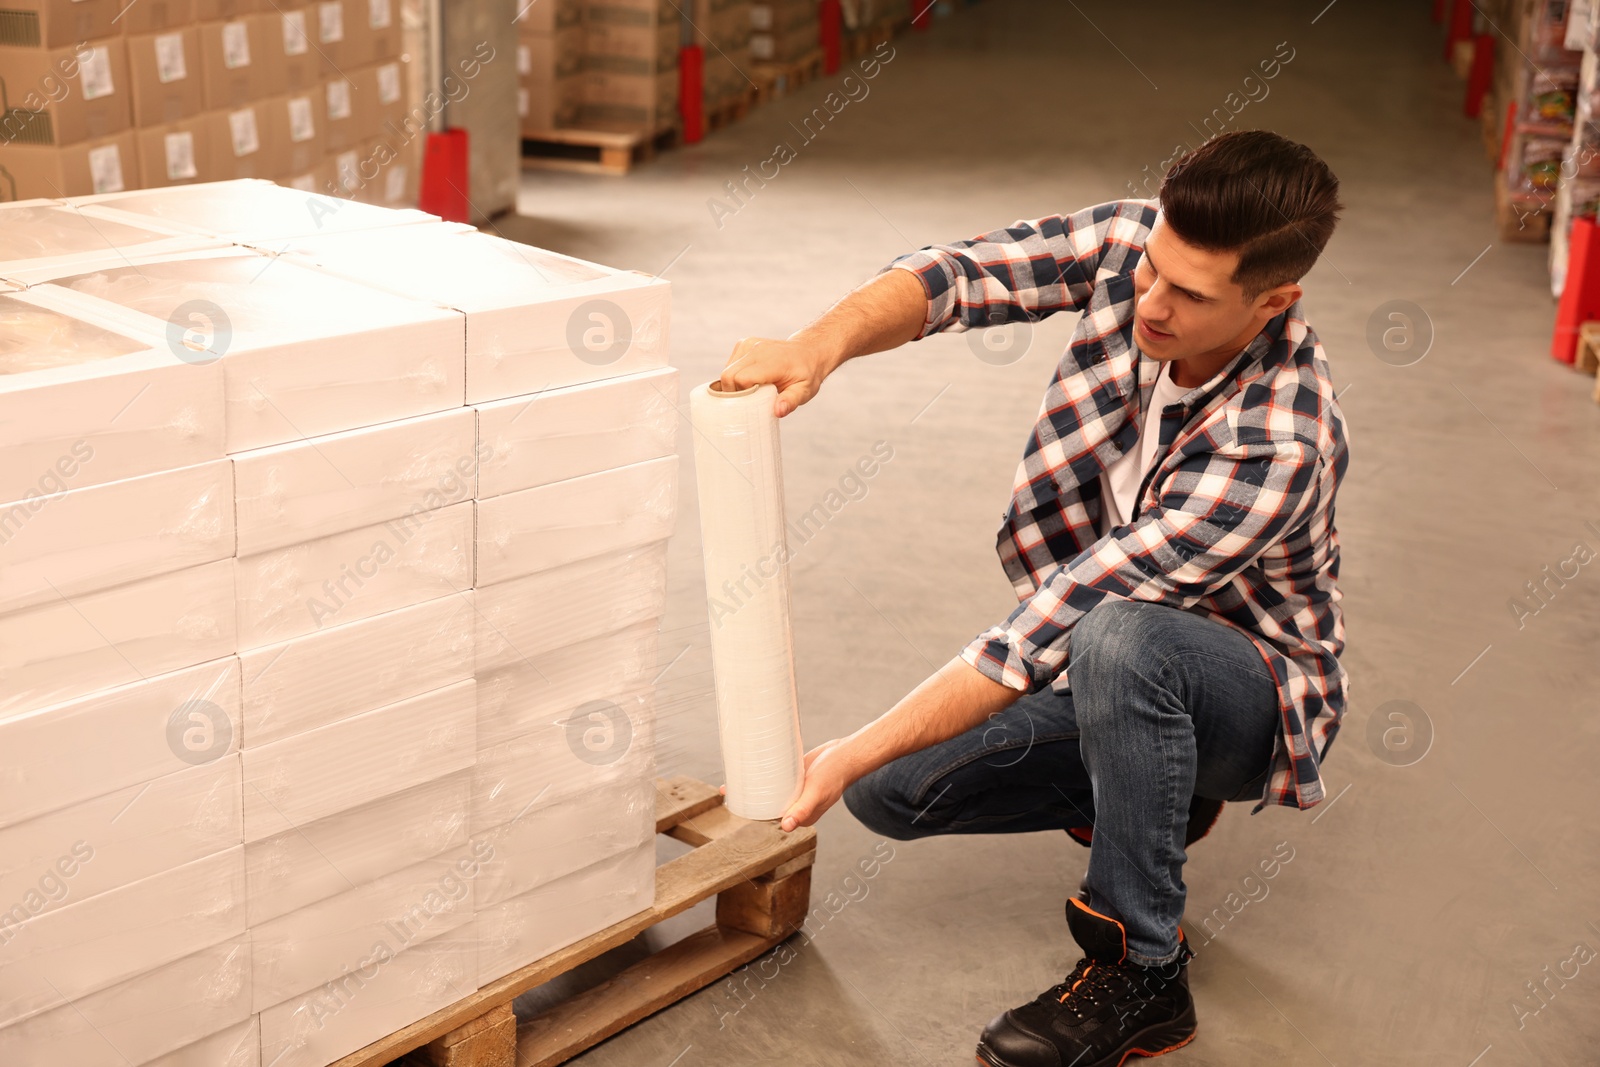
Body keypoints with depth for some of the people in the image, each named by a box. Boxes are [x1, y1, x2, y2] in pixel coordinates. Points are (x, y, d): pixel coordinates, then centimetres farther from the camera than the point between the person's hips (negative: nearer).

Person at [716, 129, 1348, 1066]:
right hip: (1104, 672, 6)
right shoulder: (1132, 240, -18)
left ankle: (1142, 972, -21)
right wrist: (823, 344, -41)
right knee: (891, 792, -7)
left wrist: (858, 752, -34)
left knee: (1118, 641, -40)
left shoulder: (1275, 445, -36)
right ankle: (1152, 796, 14)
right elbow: (959, 274, -18)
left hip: (1246, 696, -6)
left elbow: (1050, 630, -36)